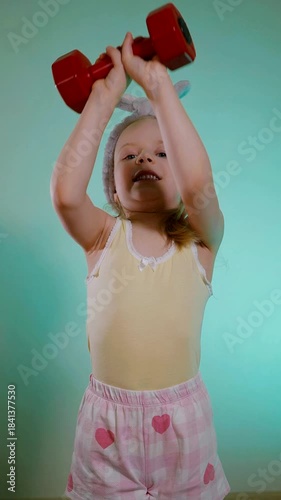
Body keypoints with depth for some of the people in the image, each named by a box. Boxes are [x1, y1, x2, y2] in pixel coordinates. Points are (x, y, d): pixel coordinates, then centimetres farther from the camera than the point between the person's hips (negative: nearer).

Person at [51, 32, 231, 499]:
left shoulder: (200, 240, -8)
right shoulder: (104, 237, -6)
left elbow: (197, 185, -29)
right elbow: (65, 193, -26)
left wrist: (158, 82, -24)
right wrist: (104, 96, -20)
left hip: (182, 415, 0)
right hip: (106, 417, 1)